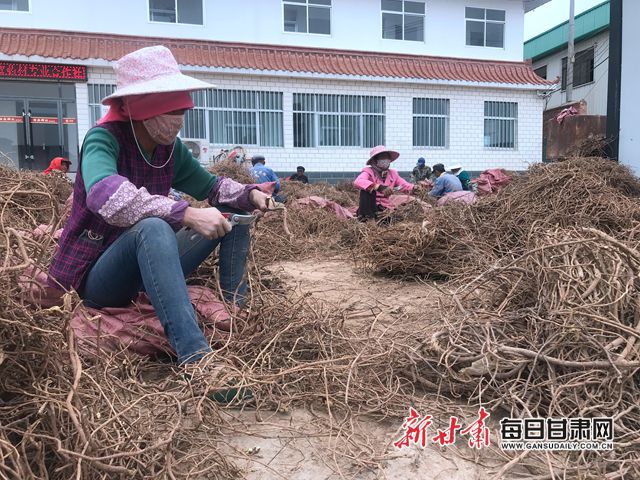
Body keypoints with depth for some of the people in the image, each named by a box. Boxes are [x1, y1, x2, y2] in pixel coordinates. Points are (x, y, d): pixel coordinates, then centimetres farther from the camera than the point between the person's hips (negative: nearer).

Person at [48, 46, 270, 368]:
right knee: (152, 227, -40)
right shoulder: (104, 139, -19)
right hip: (94, 277, -7)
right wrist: (186, 214, -45)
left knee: (233, 212, 2)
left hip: (143, 269, 7)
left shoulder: (170, 147, 0)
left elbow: (210, 187, 10)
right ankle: (195, 358, -45)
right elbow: (104, 196, -39)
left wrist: (250, 195, -9)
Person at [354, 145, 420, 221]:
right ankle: (366, 216, -23)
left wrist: (414, 188, -21)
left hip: (384, 208, 4)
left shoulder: (392, 174, 9)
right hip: (369, 208, -4)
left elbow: (405, 185, 4)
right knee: (367, 189, -29)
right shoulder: (369, 171, -9)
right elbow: (357, 182, -31)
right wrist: (379, 187, -42)